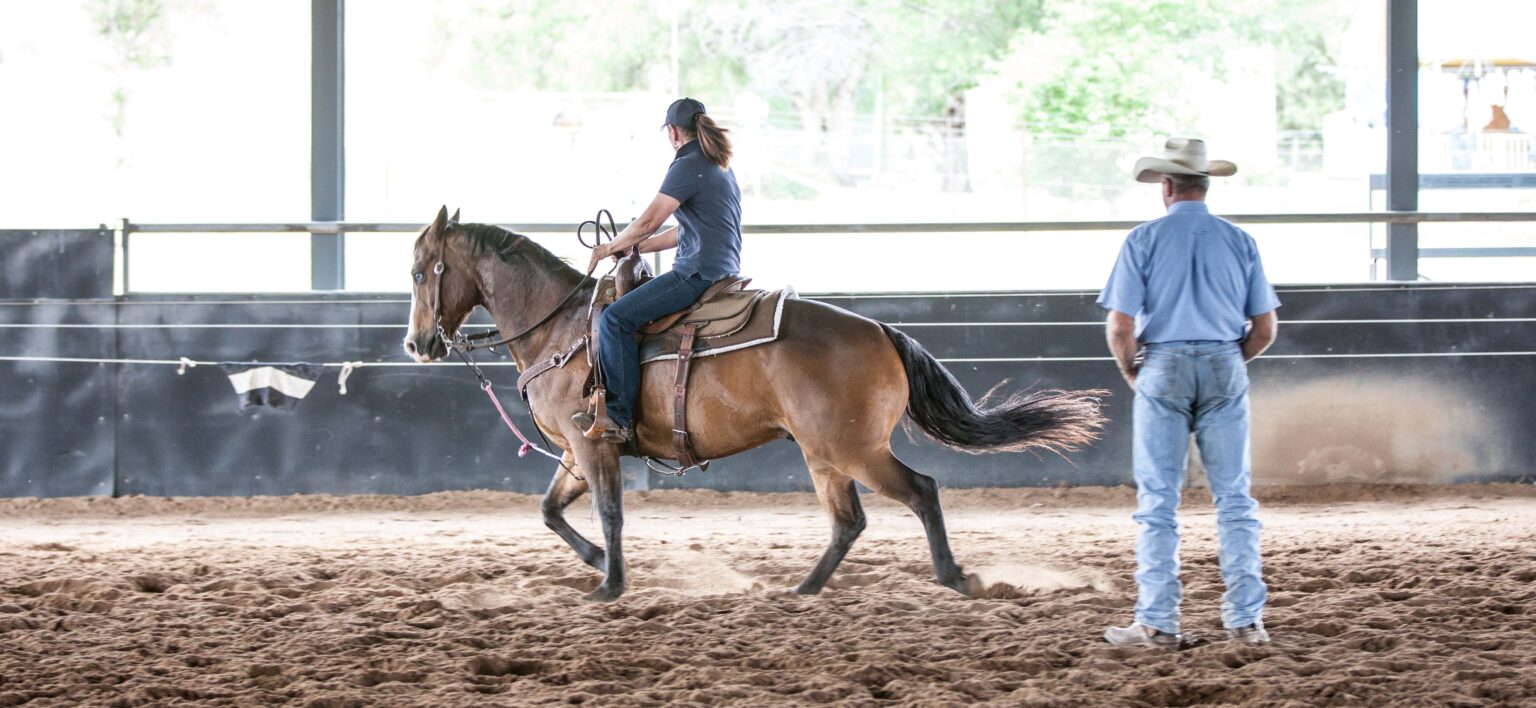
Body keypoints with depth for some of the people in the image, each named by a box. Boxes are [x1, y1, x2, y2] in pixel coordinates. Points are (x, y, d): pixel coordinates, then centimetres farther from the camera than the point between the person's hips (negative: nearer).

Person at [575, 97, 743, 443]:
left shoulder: (687, 167, -11)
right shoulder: (722, 168, 20)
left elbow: (648, 222, -15)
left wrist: (611, 247, 2)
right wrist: (634, 248, 24)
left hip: (697, 274, -11)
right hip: (724, 273, 11)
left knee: (615, 319, -18)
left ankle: (619, 417, -25)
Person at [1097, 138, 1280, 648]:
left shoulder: (1144, 240, -4)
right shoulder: (1239, 242, 4)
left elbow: (1119, 327, -8)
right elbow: (1264, 329, 5)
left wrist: (1130, 373, 9)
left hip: (1163, 370, -2)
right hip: (1225, 373, 2)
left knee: (1157, 503, 3)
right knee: (1235, 500, 8)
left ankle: (1157, 624, 3)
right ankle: (1246, 619, 7)